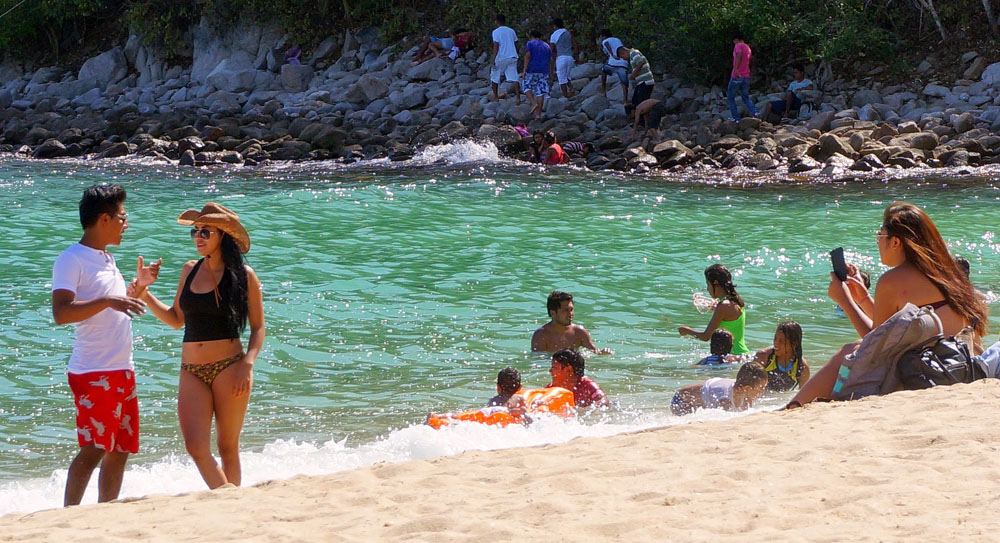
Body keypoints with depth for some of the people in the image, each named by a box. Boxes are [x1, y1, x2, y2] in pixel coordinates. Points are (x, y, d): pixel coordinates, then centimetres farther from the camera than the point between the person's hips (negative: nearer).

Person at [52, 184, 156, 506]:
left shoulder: (107, 260, 18)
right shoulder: (72, 260, -10)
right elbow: (61, 313, -22)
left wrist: (139, 284, 16)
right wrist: (108, 301, -30)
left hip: (123, 371, 9)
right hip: (93, 374, -9)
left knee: (121, 449, 9)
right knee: (93, 449, -13)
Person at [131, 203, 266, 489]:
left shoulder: (243, 275, -1)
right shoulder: (190, 270, 11)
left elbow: (258, 327, 1)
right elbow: (176, 319, 19)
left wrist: (247, 363, -13)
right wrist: (145, 296, 6)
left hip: (228, 368, -4)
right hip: (191, 370, 4)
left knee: (228, 446, 4)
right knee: (196, 447, -8)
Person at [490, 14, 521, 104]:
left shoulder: (496, 32, -6)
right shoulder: (511, 31, 10)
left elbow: (496, 46, -13)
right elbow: (516, 44, 16)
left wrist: (493, 59, -13)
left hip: (501, 58, -4)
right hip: (512, 57, 4)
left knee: (494, 77, 15)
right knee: (514, 78, -3)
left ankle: (496, 96, 20)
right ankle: (518, 98, -15)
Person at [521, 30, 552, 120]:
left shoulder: (530, 44, 1)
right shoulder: (547, 46, 14)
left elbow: (527, 56, -11)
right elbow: (550, 59, 12)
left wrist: (524, 70, -12)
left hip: (532, 70, -3)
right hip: (544, 71, 3)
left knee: (528, 88, 15)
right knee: (540, 92, 2)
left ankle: (534, 103, -9)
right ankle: (538, 114, -3)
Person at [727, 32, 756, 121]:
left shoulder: (738, 45, -7)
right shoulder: (748, 48, 18)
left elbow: (739, 54, -28)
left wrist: (736, 69, -29)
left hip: (737, 76, -7)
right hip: (746, 77, 7)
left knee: (730, 97, 6)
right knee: (746, 98, 13)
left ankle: (736, 117, 1)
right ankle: (754, 113, -10)